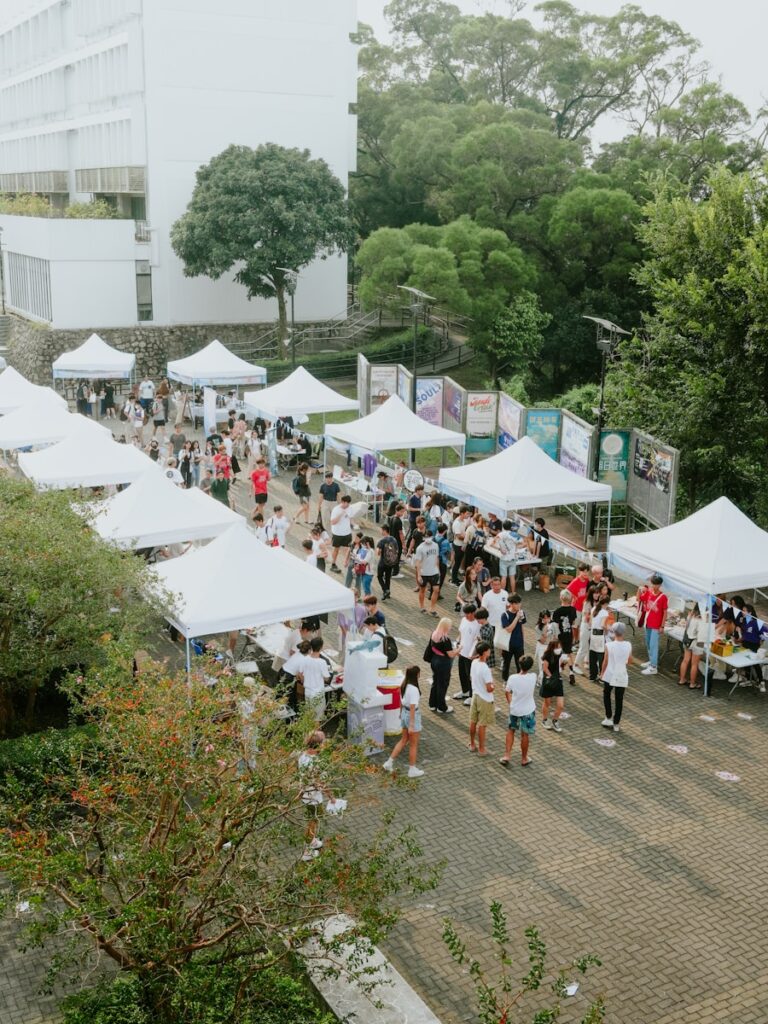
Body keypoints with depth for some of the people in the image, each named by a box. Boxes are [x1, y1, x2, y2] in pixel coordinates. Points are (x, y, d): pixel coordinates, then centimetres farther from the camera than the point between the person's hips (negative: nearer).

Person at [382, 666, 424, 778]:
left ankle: (389, 763, 25)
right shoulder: (413, 689, -28)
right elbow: (412, 708, -26)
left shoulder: (403, 685, -2)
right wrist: (411, 725, -22)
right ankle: (412, 770, 23)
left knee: (404, 740, 23)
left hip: (404, 713, 8)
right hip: (413, 715, -8)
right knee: (413, 744, 9)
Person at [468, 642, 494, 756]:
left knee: (473, 722, 18)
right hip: (485, 699, -7)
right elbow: (489, 689, -26)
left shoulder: (474, 662, -5)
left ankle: (472, 745, 33)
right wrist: (493, 686, -5)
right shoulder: (485, 669, -29)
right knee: (482, 725, 5)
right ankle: (481, 749, 17)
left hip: (475, 695, 8)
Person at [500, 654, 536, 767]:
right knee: (525, 734, 14)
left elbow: (507, 692, -1)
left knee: (510, 731, 22)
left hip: (514, 709, 1)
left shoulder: (512, 678, -18)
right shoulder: (533, 677, -22)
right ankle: (524, 759, 28)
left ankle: (506, 756, 20)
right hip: (528, 711, -1)